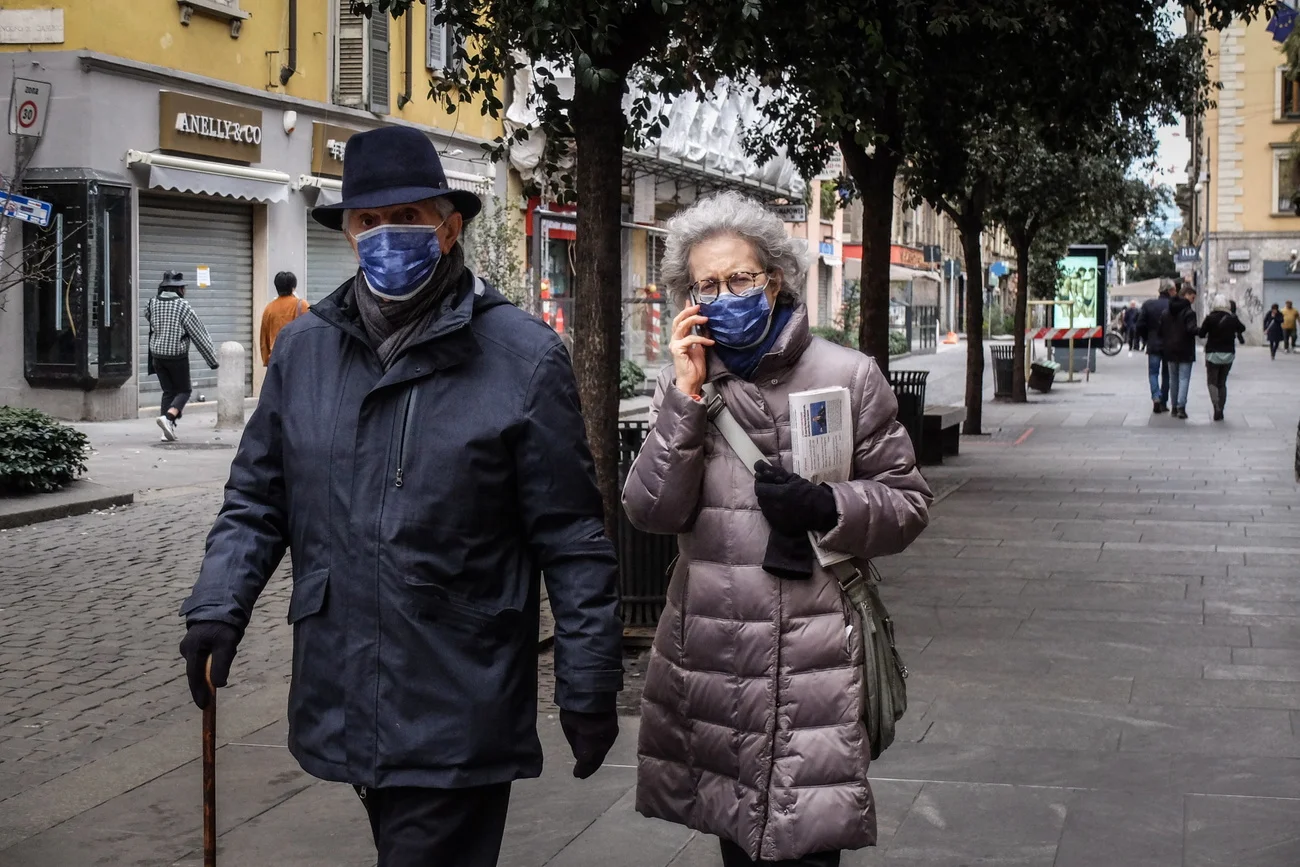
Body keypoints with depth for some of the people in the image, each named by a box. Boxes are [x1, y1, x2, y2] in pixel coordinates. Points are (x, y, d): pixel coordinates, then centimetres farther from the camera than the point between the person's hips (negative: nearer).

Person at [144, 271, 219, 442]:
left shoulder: (152, 304, -1)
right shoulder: (182, 306, -12)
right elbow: (199, 335, -8)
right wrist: (213, 360, -3)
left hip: (157, 355, 5)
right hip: (177, 356, -5)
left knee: (168, 391, 13)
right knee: (184, 390, 9)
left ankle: (167, 431, 7)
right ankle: (168, 417, -16)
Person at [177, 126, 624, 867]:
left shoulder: (523, 356, -7)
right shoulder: (305, 347, 6)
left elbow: (572, 538, -6)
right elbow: (258, 500, 13)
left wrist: (589, 687, -5)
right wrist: (219, 606, -2)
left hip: (460, 719, -4)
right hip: (345, 709, 5)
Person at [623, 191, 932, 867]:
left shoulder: (847, 376, -1)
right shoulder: (685, 384, 8)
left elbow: (907, 504, 2)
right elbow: (650, 512, -3)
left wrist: (828, 509, -16)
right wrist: (684, 397, -11)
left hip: (813, 656, -3)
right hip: (710, 659, 3)